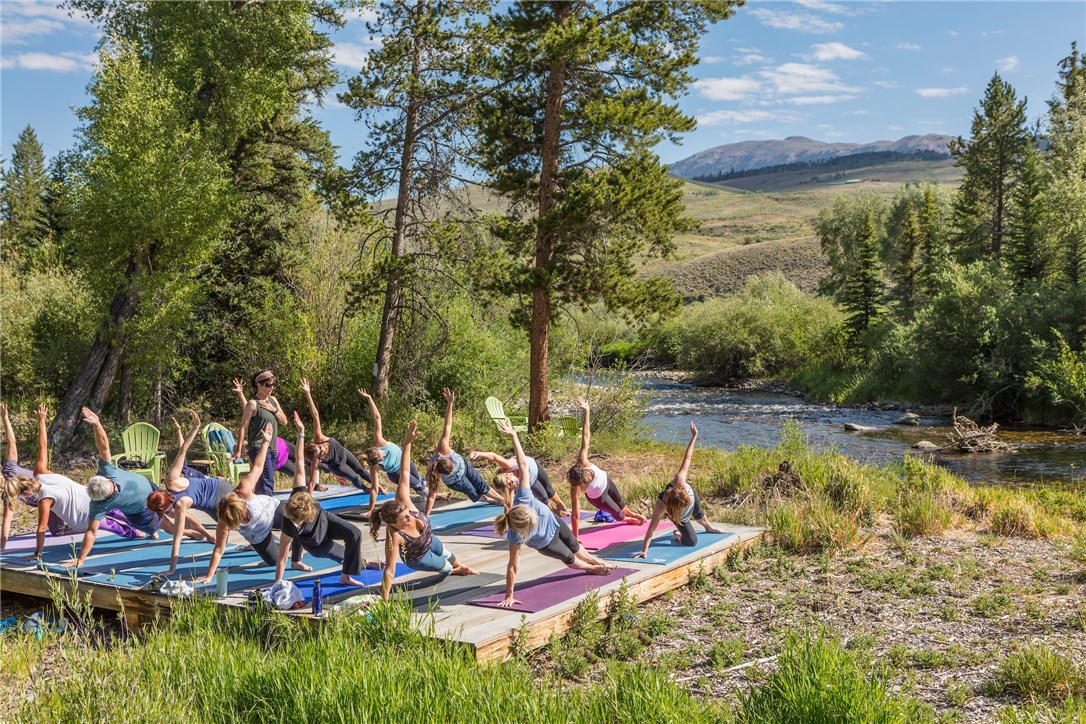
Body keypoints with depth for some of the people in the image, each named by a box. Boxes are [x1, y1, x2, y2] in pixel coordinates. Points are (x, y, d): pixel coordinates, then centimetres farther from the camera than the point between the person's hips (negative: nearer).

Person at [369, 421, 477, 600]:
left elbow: (404, 473, -37)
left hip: (429, 540, 5)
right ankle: (452, 570, 64)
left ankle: (459, 567, 73)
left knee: (444, 553, 36)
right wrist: (384, 601, -47)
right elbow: (389, 571, -46)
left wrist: (407, 442, -44)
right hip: (417, 558, -5)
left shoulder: (403, 501, -38)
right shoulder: (394, 537, -48)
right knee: (445, 567, 23)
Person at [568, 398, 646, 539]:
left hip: (606, 480, 3)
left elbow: (586, 436, -38)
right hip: (598, 498, -3)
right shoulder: (575, 488, -44)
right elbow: (575, 514, -39)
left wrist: (587, 412, -39)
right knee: (617, 513, 18)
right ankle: (630, 520, 56)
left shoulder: (582, 462, -40)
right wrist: (575, 537, -36)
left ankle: (632, 514, 65)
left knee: (619, 501, 31)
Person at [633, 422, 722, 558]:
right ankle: (678, 535, 31)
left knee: (698, 514, 32)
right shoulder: (661, 506, -49)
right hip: (680, 518, -3)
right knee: (692, 541, -3)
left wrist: (694, 437, -36)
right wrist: (644, 551, -45)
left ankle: (709, 527, 67)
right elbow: (652, 528, -44)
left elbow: (687, 458, -37)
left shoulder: (679, 481, -46)